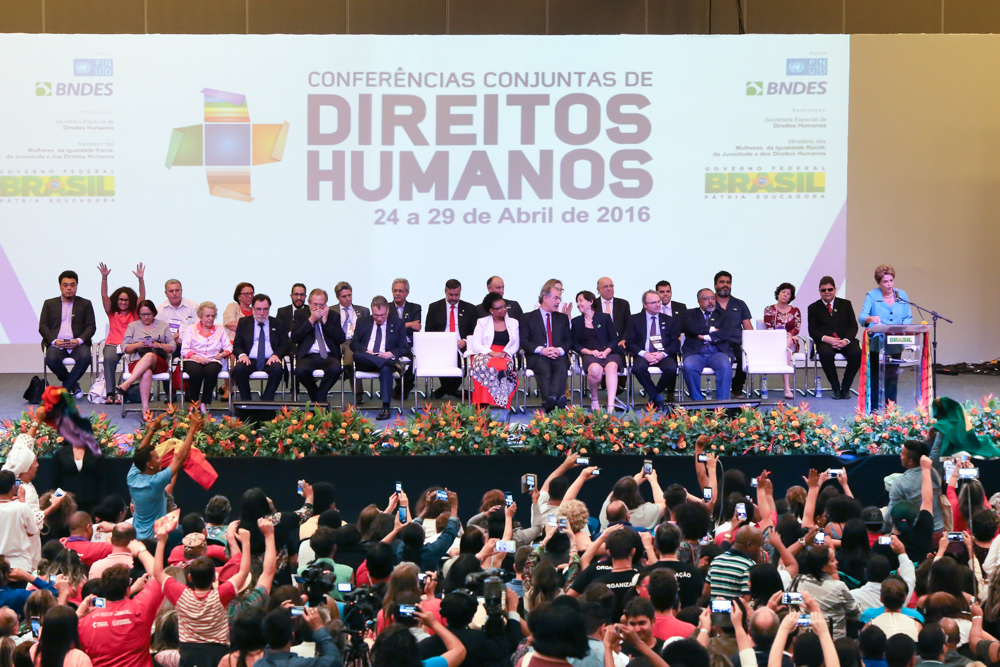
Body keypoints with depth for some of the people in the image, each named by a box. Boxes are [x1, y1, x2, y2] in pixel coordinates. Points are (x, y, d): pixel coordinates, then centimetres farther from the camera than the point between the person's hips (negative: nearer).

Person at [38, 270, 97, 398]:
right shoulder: (49, 304, 18)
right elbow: (43, 326, 9)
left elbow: (91, 326, 7)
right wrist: (54, 341, -11)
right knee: (51, 359, -33)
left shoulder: (85, 304, 17)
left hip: (77, 343, 0)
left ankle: (65, 388, -17)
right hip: (56, 343, 0)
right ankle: (73, 384, -7)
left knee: (85, 357, -34)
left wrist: (79, 340, -12)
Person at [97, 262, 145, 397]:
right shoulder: (112, 313, 21)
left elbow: (142, 296, 8)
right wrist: (104, 277, 0)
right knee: (109, 359, -34)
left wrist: (140, 279, -5)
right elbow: (104, 295, 12)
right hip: (113, 344, 1)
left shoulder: (135, 313, 19)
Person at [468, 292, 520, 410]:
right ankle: (483, 404, -40)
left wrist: (506, 353, -8)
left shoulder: (513, 323, 21)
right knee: (486, 366, -40)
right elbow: (475, 345, 4)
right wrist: (492, 353, -13)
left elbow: (516, 344, 15)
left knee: (502, 366, -38)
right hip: (484, 355, -1)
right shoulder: (482, 322, 14)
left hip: (504, 356, 1)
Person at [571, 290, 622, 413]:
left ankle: (611, 406, -50)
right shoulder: (576, 322, 18)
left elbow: (614, 339, 8)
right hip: (589, 354, 0)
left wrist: (606, 351, -11)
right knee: (595, 369, -37)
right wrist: (589, 351, -7)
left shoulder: (605, 317, 13)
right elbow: (575, 344, 11)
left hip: (608, 352, 0)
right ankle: (594, 398, -11)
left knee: (612, 366, -37)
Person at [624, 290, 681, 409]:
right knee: (638, 368, -36)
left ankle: (652, 394, -4)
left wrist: (663, 354, -11)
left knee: (671, 368, -32)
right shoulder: (634, 320, 12)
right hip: (643, 354, -1)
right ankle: (657, 397, -17)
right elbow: (629, 342, 4)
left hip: (664, 355, 1)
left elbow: (675, 343, 8)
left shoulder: (669, 321, 16)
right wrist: (644, 354, -14)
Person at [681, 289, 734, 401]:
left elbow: (725, 334, 2)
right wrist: (711, 329, 0)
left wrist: (706, 337, -5)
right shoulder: (690, 314, 18)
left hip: (717, 352, 1)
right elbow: (692, 328, -5)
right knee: (689, 366, -34)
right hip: (695, 352, -1)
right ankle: (697, 400, -20)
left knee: (725, 365, -32)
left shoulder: (722, 315, 20)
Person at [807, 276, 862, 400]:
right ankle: (835, 388, -20)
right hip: (825, 342, -1)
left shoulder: (845, 304, 14)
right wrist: (826, 339, -19)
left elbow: (853, 326, 6)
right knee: (825, 353, -37)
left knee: (857, 353, -31)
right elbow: (812, 331, 2)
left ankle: (845, 387, -12)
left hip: (844, 341, 2)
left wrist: (846, 340, -14)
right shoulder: (813, 308, 11)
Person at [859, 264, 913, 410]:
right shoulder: (872, 296, 0)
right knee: (874, 376, 1)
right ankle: (874, 409, 7)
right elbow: (862, 317, -11)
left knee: (892, 376, 2)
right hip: (876, 345, -2)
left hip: (894, 346, 2)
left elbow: (908, 318, 7)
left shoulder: (902, 295, 9)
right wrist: (871, 318, -34)